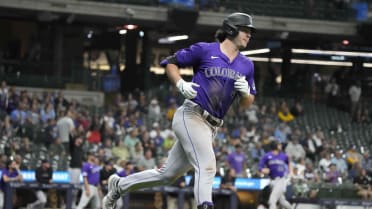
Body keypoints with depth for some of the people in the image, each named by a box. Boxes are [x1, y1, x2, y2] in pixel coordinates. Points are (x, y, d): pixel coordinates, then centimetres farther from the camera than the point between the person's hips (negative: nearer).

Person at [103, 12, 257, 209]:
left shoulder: (246, 65, 11)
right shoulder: (205, 50, -3)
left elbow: (246, 104, 15)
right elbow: (170, 63, 6)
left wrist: (246, 92, -8)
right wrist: (181, 84, -12)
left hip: (210, 126, 6)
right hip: (191, 116, -6)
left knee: (167, 174, 12)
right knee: (207, 166, -24)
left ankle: (120, 185, 30)